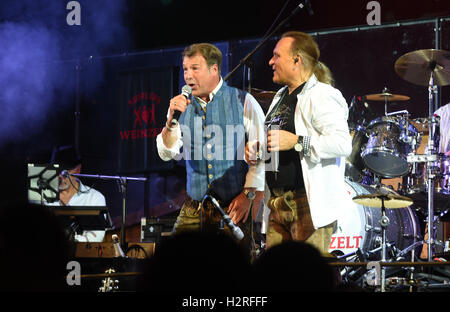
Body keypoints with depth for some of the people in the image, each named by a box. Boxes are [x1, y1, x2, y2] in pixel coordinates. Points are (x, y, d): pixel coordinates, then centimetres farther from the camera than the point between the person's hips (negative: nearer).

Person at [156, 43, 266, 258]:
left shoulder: (243, 102, 0)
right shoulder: (183, 106, 10)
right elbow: (167, 153, 3)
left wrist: (248, 194, -9)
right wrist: (171, 120, -12)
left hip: (234, 207, -3)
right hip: (194, 208, 3)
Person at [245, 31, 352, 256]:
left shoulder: (321, 96, -10)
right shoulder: (281, 97, 20)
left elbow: (343, 144, -22)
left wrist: (296, 142, -25)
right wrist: (256, 148, 13)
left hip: (311, 204, -9)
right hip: (278, 203, 9)